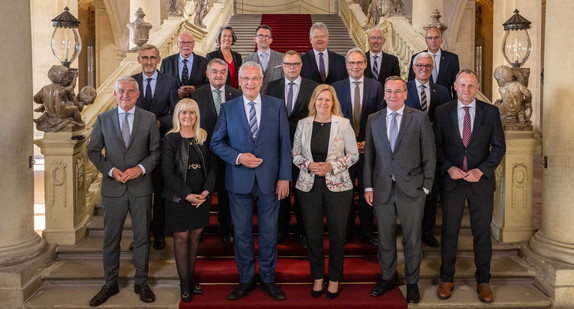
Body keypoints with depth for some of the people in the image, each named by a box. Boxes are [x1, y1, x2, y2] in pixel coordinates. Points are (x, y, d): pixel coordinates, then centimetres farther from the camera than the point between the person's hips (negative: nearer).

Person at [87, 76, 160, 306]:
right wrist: (111, 170, -9)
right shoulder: (103, 119, 4)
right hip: (113, 188, 1)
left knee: (142, 236, 8)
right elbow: (93, 151, 6)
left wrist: (141, 168, -13)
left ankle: (141, 283, 23)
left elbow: (156, 151, 3)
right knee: (111, 238, 8)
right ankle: (110, 284, 23)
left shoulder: (149, 119, 2)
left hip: (141, 187, 0)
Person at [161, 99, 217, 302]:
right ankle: (184, 283, 13)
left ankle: (191, 278, 22)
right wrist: (187, 194, -16)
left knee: (195, 236, 9)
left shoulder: (204, 138, 5)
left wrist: (207, 191, -9)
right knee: (181, 238, 3)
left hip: (201, 197, 3)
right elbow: (167, 171, -10)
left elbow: (213, 166, 5)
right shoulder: (170, 140, -5)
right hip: (178, 197, -3)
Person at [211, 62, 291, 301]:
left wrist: (284, 177, -4)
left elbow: (284, 144, 1)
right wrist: (238, 157, -13)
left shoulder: (277, 106, 2)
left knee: (269, 232, 9)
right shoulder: (228, 108, 3)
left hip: (270, 180, 0)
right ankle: (246, 280, 25)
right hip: (239, 180, 1)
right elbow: (216, 142, 4)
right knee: (242, 232, 9)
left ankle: (268, 279, 25)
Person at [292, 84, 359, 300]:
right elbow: (295, 154, 8)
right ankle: (317, 278, 25)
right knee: (312, 233, 8)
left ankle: (334, 279, 23)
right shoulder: (303, 124, 3)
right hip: (309, 185, 2)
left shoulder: (343, 124, -3)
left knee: (337, 233, 5)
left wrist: (333, 166, -14)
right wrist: (308, 165, -11)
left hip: (337, 185, -1)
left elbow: (354, 154, 0)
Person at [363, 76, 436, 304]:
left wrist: (426, 186, -4)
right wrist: (368, 186, 3)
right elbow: (369, 155, 8)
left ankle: (412, 283, 25)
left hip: (411, 189, -2)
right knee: (385, 239, 13)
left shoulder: (420, 118, 0)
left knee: (412, 241, 8)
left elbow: (429, 156, 0)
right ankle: (387, 278, 31)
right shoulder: (373, 120, 8)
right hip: (382, 189, 2)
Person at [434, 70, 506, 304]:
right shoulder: (442, 112, 2)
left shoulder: (491, 112, 1)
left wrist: (481, 170, -12)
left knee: (482, 233, 8)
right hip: (451, 180, 0)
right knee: (449, 232, 8)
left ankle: (483, 281, 23)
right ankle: (447, 279, 22)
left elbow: (499, 147, 1)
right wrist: (448, 168, -11)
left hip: (481, 181, 0)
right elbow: (436, 145, 3)